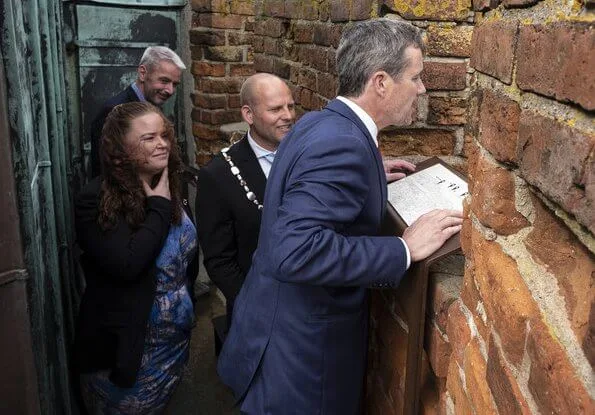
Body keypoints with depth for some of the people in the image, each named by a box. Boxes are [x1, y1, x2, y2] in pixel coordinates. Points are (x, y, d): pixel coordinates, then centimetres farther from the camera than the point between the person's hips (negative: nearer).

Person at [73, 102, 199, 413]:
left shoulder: (171, 188, 1)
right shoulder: (95, 200, -20)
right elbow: (127, 264, -32)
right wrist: (159, 206, -23)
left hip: (177, 335, 6)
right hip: (125, 342, -6)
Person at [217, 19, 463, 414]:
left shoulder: (319, 123, 3)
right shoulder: (343, 144, -26)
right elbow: (294, 251, -36)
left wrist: (372, 176, 15)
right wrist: (404, 248, -28)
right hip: (299, 351, -9)